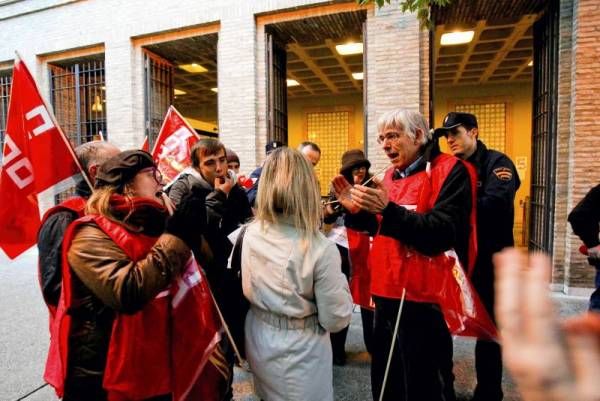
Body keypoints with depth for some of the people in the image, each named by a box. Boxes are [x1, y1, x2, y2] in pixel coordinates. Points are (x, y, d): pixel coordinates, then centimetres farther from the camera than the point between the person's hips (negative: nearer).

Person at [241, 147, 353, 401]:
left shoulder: (251, 234, -12)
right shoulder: (320, 249, -28)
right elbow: (336, 320, -17)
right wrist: (340, 280, -5)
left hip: (258, 340, 5)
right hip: (298, 352, -4)